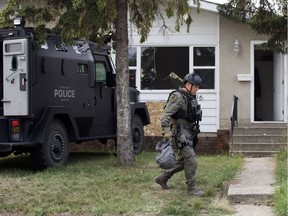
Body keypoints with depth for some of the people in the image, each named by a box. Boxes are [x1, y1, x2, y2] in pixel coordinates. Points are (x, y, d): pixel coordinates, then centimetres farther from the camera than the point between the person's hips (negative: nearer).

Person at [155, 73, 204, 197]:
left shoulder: (191, 97, 14)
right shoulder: (178, 97, -15)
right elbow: (166, 114, -22)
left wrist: (194, 132, 27)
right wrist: (166, 130, -31)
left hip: (189, 134, 10)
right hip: (180, 134, -10)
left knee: (182, 161, 15)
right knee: (191, 162, -11)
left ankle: (162, 178, 28)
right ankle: (192, 189, -2)